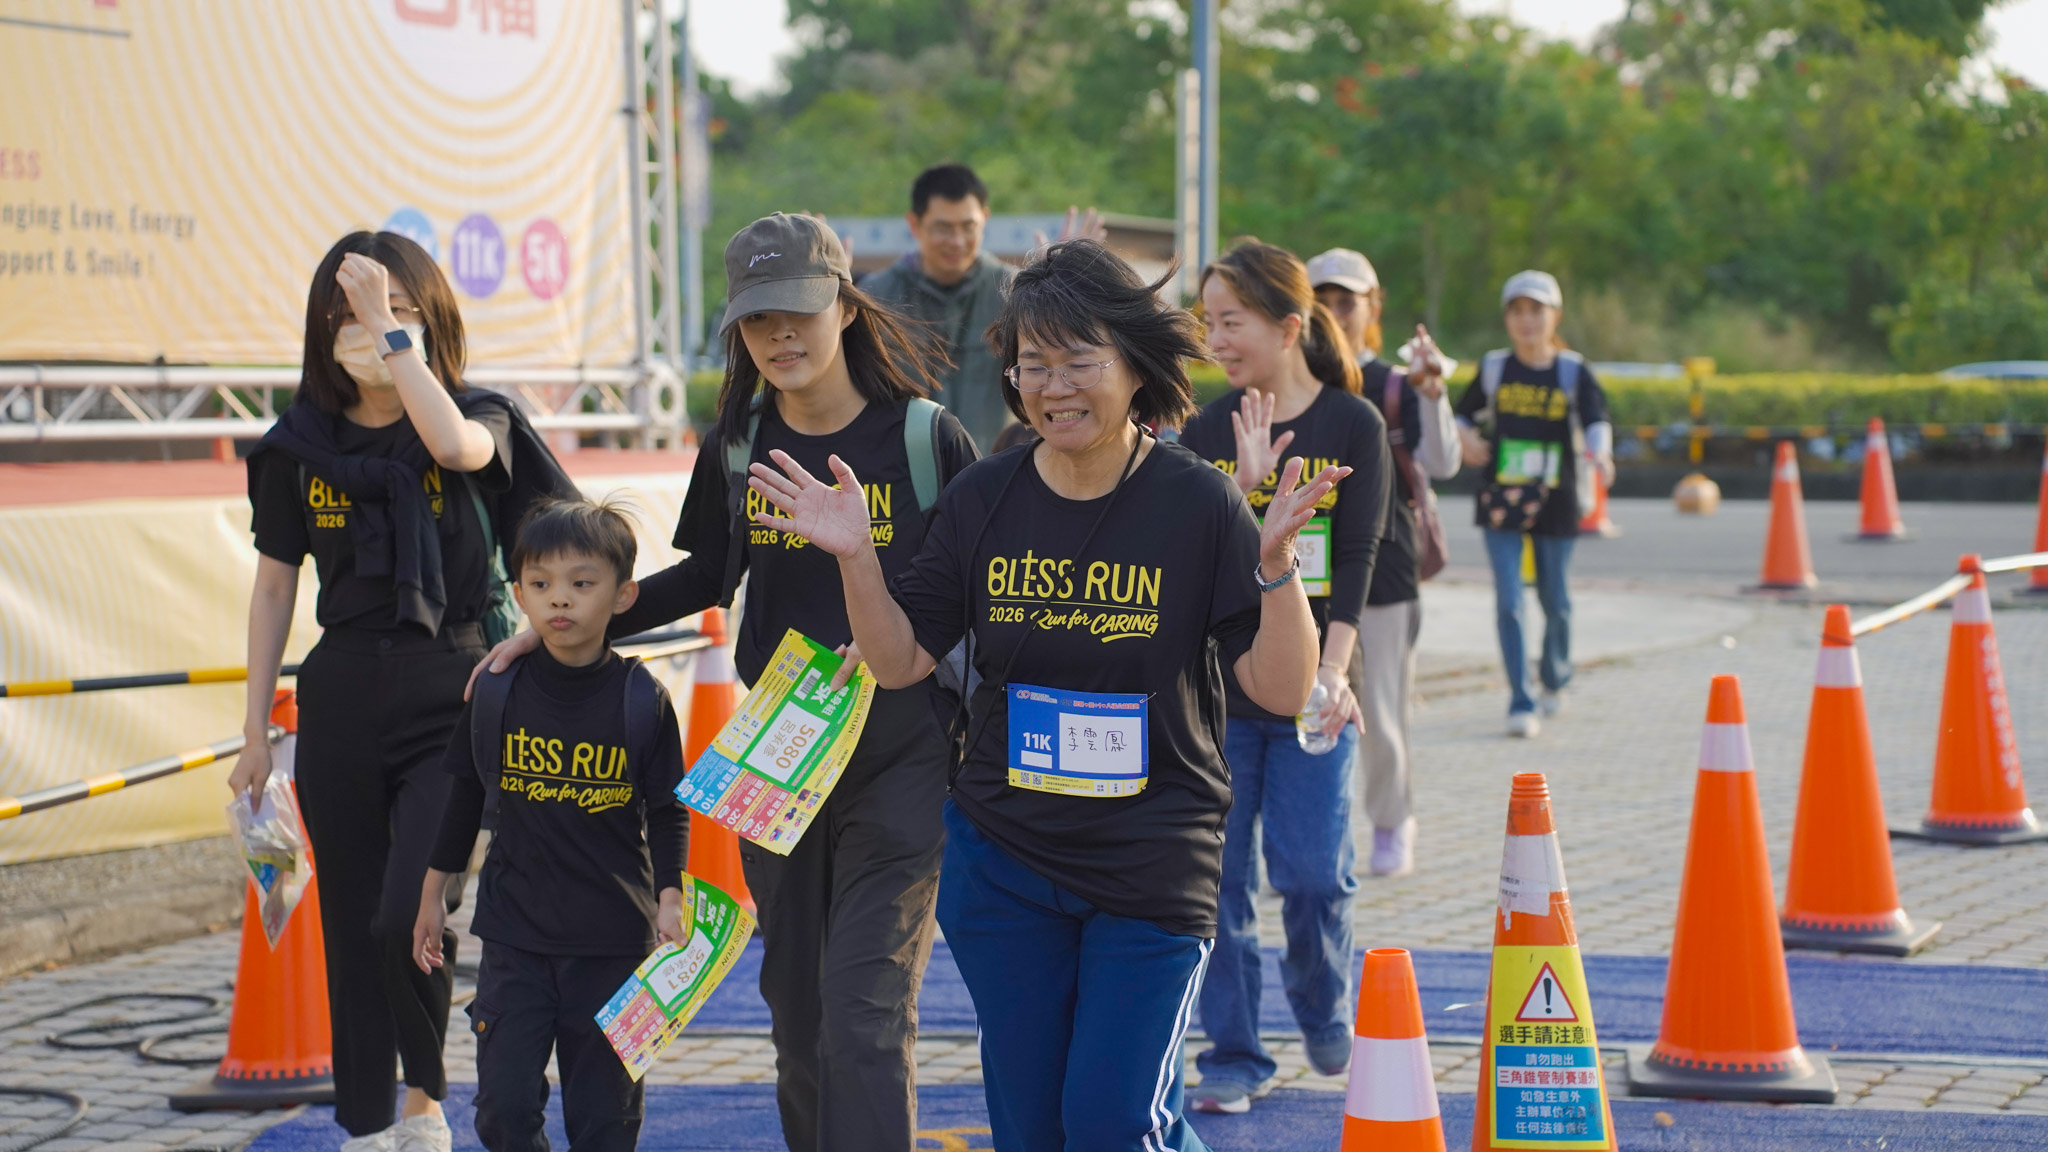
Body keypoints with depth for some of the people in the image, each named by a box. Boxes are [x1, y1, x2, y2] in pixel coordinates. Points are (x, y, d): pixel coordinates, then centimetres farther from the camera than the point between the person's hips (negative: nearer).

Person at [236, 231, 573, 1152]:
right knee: (352, 926, 6)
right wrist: (255, 729, 10)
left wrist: (390, 331, -23)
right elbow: (274, 588, 11)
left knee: (409, 918, -15)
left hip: (451, 694, -3)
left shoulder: (478, 420, -1)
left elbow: (455, 444, -28)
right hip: (341, 696, 3)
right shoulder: (302, 445, 6)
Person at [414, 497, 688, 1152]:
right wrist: (432, 895, 13)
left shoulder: (643, 700, -6)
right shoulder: (497, 691, -1)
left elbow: (669, 813, 0)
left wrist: (670, 897, -12)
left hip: (614, 938, -1)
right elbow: (466, 797, 10)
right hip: (514, 932, 1)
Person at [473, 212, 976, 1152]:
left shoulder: (925, 438, -8)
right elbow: (706, 578, 18)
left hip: (901, 760, -4)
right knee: (797, 1007, 10)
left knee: (866, 1012, -11)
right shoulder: (738, 446, 4)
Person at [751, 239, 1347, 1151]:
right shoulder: (984, 500, 0)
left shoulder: (1197, 504, -9)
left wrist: (1275, 564, -27)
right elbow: (899, 660, 4)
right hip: (1003, 862, 4)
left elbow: (1282, 690, -12)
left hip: (1153, 869, -3)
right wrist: (854, 557, -11)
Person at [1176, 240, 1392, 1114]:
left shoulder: (1353, 426, -1)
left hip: (1310, 689, -2)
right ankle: (1233, 1057, 11)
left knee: (1312, 871, -4)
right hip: (1214, 684, 2)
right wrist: (1246, 482, -19)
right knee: (1218, 874, 1)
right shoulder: (1206, 432, 5)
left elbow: (1357, 559, -7)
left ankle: (1324, 1013, 24)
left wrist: (1332, 671, -18)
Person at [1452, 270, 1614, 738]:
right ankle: (1521, 704, -4)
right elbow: (1464, 414, 17)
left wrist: (1600, 453, -37)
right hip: (1501, 501, 0)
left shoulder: (1573, 371, -2)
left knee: (1554, 601, 12)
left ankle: (1555, 681, 39)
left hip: (1555, 502, 0)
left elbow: (1596, 419, -16)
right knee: (1508, 601, -8)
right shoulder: (1494, 368, 3)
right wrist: (1465, 438, -6)